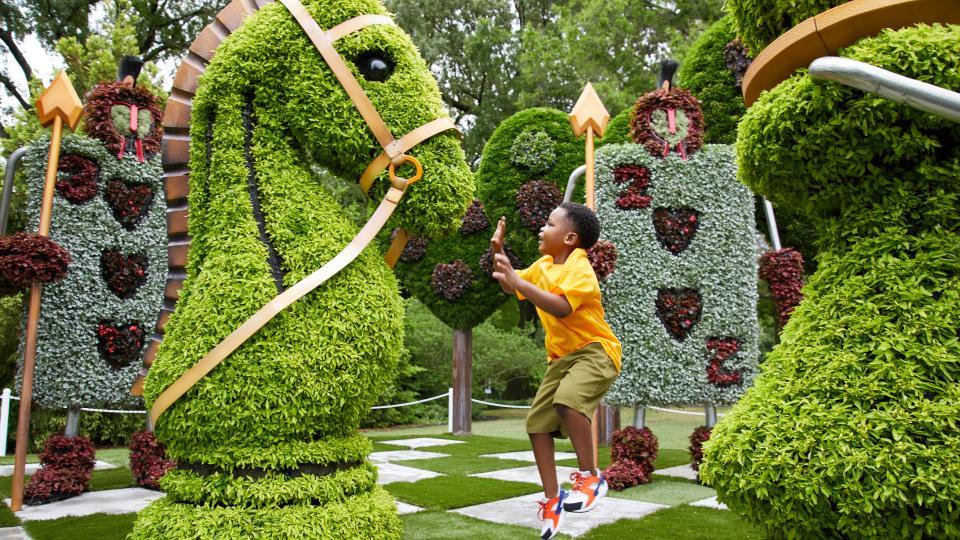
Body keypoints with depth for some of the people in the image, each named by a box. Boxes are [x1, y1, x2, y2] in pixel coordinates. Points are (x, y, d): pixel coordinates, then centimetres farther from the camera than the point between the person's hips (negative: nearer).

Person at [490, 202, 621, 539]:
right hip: (562, 356, 9)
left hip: (595, 350, -9)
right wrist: (499, 252, 7)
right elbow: (510, 288, 21)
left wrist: (518, 280, -33)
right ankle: (552, 500, 14)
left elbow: (561, 307, -33)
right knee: (537, 422, 3)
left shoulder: (579, 266, -17)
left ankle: (591, 478, -14)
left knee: (567, 400, -34)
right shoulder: (543, 265, 9)